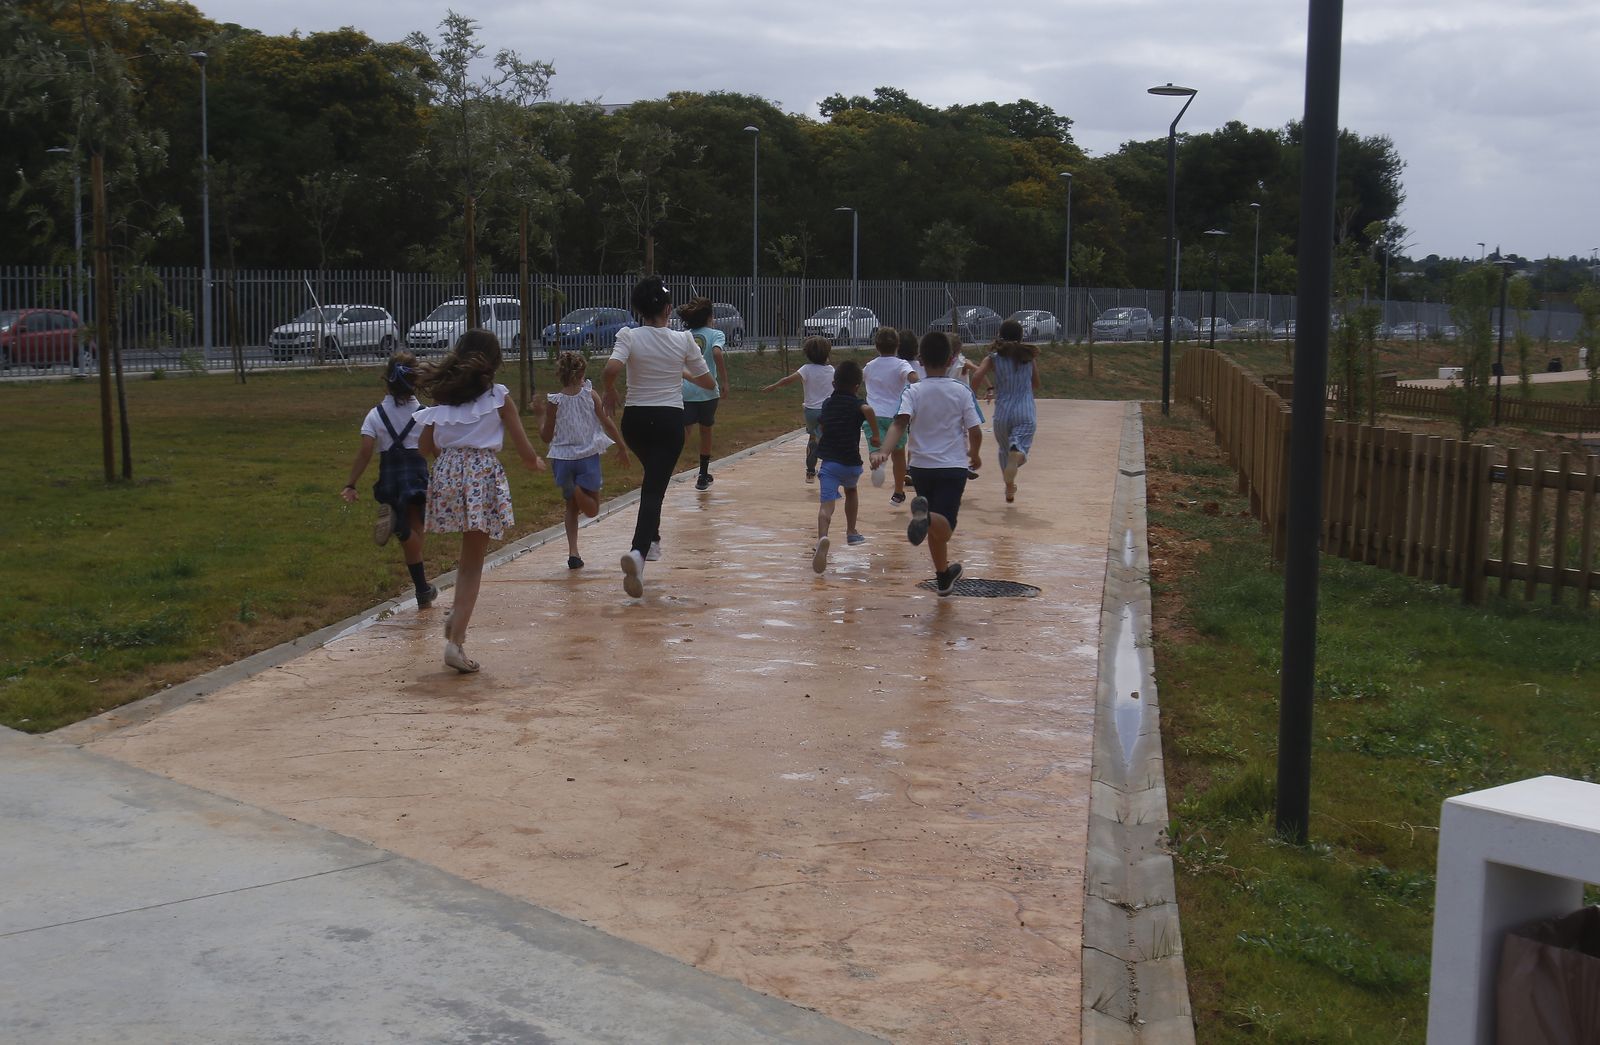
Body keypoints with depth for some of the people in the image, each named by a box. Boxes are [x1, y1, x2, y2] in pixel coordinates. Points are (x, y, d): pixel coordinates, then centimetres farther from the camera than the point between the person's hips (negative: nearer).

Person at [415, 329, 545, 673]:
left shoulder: (442, 395, 10)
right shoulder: (498, 396, 0)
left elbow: (425, 445, 14)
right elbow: (523, 448, 2)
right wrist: (535, 462, 23)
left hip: (447, 474, 4)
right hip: (483, 474, -4)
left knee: (468, 554, 26)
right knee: (473, 563, 2)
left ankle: (457, 616, 13)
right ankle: (456, 641, -4)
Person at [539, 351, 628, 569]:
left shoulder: (555, 401, -6)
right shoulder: (590, 395, -5)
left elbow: (546, 437, 0)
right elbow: (607, 423, -4)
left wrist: (541, 417, 17)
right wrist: (622, 448, 6)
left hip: (563, 459, 1)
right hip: (588, 457, -1)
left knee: (571, 507, 20)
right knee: (592, 509, 8)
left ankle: (573, 552, 7)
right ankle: (581, 492, -27)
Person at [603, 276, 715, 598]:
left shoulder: (629, 336, -8)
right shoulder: (684, 340, -4)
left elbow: (610, 370, -26)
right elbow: (709, 383, 4)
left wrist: (610, 391, -5)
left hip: (635, 418, 2)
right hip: (670, 419, -2)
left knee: (652, 477, 30)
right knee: (655, 488, -7)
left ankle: (651, 539, 36)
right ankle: (639, 551, -29)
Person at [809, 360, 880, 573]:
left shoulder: (827, 403, 14)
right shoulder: (857, 404, 0)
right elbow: (868, 410, -24)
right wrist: (876, 435, -14)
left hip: (828, 461, 1)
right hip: (851, 463, -1)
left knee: (827, 504, -14)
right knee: (851, 491, 31)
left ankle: (822, 537, -41)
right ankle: (851, 531, 43)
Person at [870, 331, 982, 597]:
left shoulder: (914, 392, -1)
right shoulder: (961, 391, -2)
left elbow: (899, 423, -18)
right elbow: (975, 432, -3)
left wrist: (883, 450, -28)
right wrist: (974, 454, 17)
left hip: (921, 467, 3)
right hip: (954, 467, -2)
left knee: (934, 528, 20)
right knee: (944, 528, -10)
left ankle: (943, 576, 31)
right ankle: (926, 514, -44)